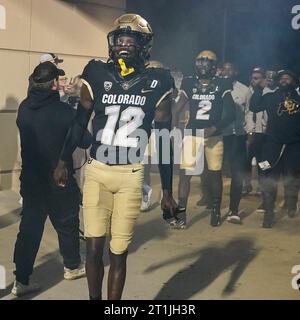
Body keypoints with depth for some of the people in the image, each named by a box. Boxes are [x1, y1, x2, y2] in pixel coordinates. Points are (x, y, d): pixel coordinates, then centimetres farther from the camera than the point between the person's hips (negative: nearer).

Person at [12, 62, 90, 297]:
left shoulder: (24, 108, -1)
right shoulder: (63, 111, -18)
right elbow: (84, 141, -13)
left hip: (30, 180, 5)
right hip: (59, 182, -4)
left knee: (29, 227, 7)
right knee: (67, 224, 15)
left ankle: (22, 280, 7)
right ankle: (72, 267, 33)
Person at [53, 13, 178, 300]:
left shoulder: (157, 82, -1)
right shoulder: (97, 75, 0)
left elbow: (164, 138, 2)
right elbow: (80, 121, 12)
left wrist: (167, 191, 1)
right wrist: (63, 161, 13)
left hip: (131, 176, -1)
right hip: (96, 172, 1)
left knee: (118, 252, 4)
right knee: (93, 248, 1)